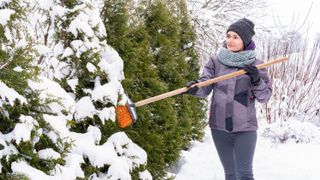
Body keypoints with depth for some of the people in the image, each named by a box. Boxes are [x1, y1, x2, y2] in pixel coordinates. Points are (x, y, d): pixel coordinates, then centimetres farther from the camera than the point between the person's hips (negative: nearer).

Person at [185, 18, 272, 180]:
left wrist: (256, 80, -17)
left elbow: (264, 97, 1)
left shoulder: (255, 65, 0)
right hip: (219, 127, 2)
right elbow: (205, 86, -7)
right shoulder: (215, 62, 3)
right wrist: (195, 88, -29)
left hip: (244, 128, -2)